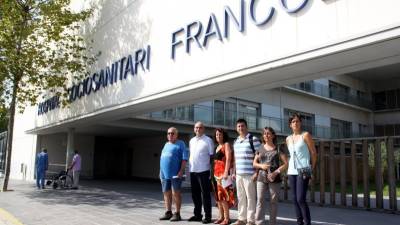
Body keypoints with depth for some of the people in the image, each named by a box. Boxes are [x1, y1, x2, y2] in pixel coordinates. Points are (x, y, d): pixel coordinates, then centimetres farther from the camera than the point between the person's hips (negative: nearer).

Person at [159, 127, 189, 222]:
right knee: (166, 193, 10)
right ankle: (168, 213, 19)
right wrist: (161, 171, 16)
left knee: (175, 193, -4)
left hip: (175, 174, -7)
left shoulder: (180, 144, -2)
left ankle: (177, 214, 4)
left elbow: (184, 158, -10)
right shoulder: (166, 144, 19)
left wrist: (181, 171, -18)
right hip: (165, 174, 7)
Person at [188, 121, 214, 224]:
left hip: (203, 171, -6)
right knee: (195, 194, 13)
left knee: (205, 194, -1)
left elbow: (211, 156, -5)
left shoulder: (208, 140, -4)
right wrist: (190, 167, 15)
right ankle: (197, 215, 24)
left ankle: (207, 216, 7)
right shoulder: (191, 141, 15)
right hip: (193, 171, 6)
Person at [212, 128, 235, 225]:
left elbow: (228, 159, -14)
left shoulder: (226, 144, -4)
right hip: (217, 173, 8)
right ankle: (221, 217, 15)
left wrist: (226, 172, -23)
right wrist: (215, 173, 12)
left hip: (223, 172, -8)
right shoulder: (217, 147, 18)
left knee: (223, 195, -10)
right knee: (218, 195, 9)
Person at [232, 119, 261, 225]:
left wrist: (256, 172, -15)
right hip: (239, 174, 7)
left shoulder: (253, 139, -8)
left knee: (250, 198, 0)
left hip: (249, 174, -7)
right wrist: (234, 172, 16)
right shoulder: (236, 142, 14)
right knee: (240, 197, 12)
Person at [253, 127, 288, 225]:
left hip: (274, 178, -2)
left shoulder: (278, 149, 3)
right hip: (261, 178, 2)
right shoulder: (260, 148, 10)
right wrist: (261, 166, -7)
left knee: (273, 201, 4)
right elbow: (254, 163, 14)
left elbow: (286, 163, -2)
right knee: (260, 200, -5)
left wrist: (276, 172, -13)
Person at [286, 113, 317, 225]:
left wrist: (312, 169, -5)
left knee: (301, 199, -13)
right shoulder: (288, 139, 13)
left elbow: (313, 153, -2)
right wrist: (290, 167, 11)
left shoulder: (306, 135, -2)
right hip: (292, 171, 6)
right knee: (295, 199, 7)